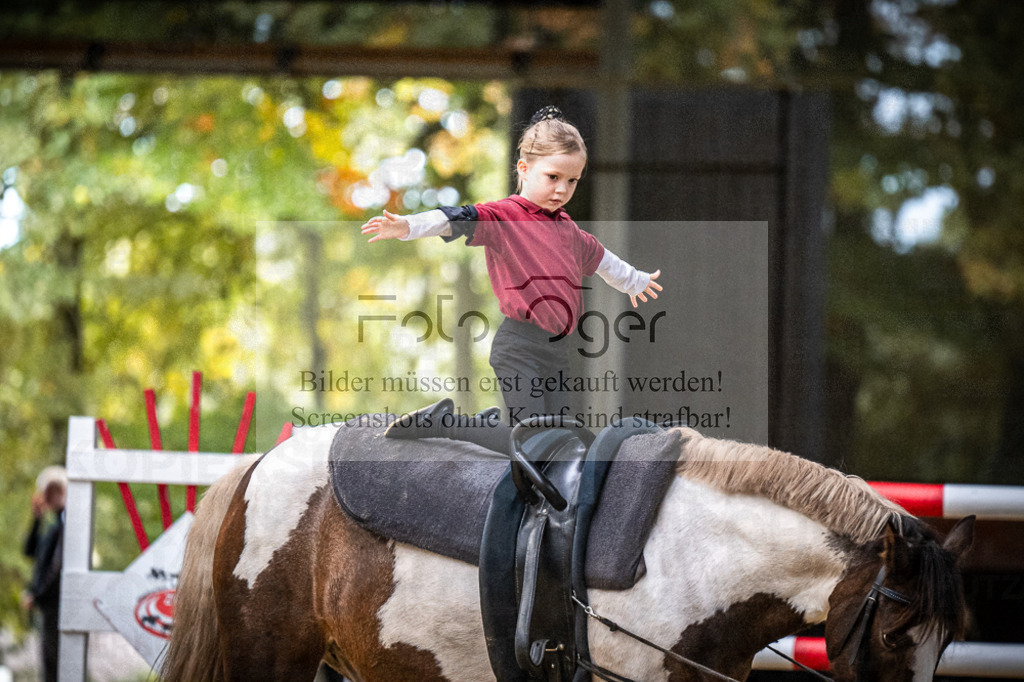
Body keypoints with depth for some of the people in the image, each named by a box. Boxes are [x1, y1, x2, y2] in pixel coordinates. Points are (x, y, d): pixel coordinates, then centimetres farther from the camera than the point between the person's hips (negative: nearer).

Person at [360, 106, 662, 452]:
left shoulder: (567, 229, 18)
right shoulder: (505, 216, -6)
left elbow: (599, 257, 38)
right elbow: (459, 221, -23)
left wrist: (635, 281, 55)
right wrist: (407, 226, -40)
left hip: (557, 347, 8)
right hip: (519, 346, -8)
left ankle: (492, 423, 26)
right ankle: (442, 423, 4)